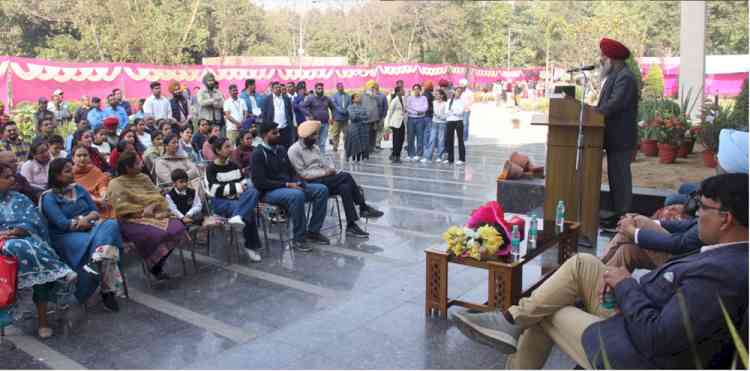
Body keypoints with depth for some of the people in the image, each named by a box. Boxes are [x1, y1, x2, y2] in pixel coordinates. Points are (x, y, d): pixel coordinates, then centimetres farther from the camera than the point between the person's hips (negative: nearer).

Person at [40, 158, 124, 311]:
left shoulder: (79, 189, 16)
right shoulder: (49, 198, -2)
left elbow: (95, 211, 10)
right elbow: (63, 224, -14)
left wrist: (87, 219, -13)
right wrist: (83, 221, -9)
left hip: (89, 229, 5)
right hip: (66, 236, -5)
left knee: (111, 225, -30)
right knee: (96, 241, -35)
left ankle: (95, 263, -39)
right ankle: (108, 290, -31)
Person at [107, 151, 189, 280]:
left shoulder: (143, 178, 15)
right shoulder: (116, 184, -3)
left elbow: (158, 196, 8)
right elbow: (121, 206, -13)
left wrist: (152, 206, -12)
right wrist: (142, 210, -12)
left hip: (153, 215, 6)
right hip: (131, 220, -6)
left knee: (177, 227, -20)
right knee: (155, 235, -34)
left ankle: (159, 264, -4)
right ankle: (154, 268, -5)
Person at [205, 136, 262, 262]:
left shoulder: (234, 165, 17)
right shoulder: (211, 168, -1)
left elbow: (244, 182, 17)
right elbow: (216, 190, -13)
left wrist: (245, 187, -7)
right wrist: (237, 187, -17)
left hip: (236, 199, 5)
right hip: (220, 202, -5)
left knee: (253, 192, -30)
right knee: (249, 211, -31)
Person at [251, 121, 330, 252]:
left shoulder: (281, 149, 14)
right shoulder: (258, 154, -9)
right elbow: (260, 182, -17)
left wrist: (297, 182, -5)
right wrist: (286, 184, -19)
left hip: (289, 186, 8)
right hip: (270, 191, -8)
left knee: (322, 189, -8)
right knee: (297, 195, -37)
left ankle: (313, 231, -4)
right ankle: (298, 239, -26)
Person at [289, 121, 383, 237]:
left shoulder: (314, 147, 17)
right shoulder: (294, 150, -8)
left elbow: (325, 161, 18)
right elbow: (302, 174, -16)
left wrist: (331, 169, -6)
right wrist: (324, 173, -18)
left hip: (322, 179, 8)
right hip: (311, 184, -8)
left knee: (345, 187, -21)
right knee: (345, 176, -23)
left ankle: (351, 226, -19)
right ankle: (363, 208, -13)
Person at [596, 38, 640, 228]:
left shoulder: (624, 77, -14)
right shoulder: (615, 76, 18)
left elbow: (614, 104, -24)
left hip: (621, 138, -10)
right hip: (615, 137, 10)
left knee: (620, 177, -5)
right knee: (616, 177, 14)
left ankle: (620, 216, 1)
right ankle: (618, 213, 22)